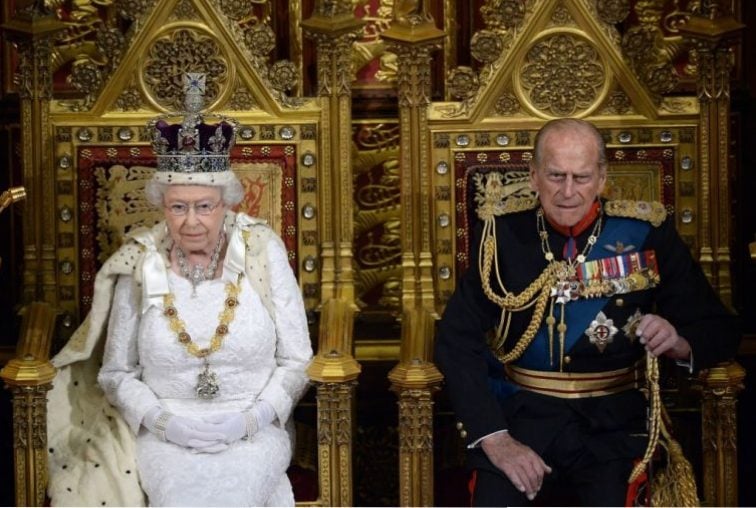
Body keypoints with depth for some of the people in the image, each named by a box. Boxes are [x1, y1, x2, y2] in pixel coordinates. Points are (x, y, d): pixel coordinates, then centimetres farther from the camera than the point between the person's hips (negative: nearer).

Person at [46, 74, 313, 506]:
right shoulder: (140, 264, -1)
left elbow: (297, 361, 1)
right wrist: (164, 422, -11)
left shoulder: (263, 252, -3)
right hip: (165, 431, 0)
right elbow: (116, 372, 5)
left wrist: (250, 420, -14)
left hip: (253, 429, 0)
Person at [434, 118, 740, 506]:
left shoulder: (647, 233, 0)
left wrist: (678, 343, -19)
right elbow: (456, 339, -4)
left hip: (614, 420, 0)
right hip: (521, 415, 0)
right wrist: (494, 439, -17)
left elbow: (720, 329, 5)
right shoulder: (504, 233, 1)